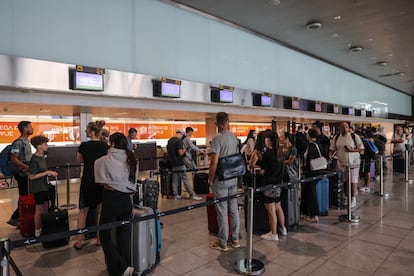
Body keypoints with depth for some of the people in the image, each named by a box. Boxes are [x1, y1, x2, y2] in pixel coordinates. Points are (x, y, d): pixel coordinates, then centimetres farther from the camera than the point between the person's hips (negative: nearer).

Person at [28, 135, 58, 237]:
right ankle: (37, 231, 16)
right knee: (39, 209, 2)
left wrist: (50, 173, 4)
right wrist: (47, 172, -22)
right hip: (38, 188, -8)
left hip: (44, 186, 8)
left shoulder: (42, 157, 6)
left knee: (45, 209, 15)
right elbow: (31, 176, -21)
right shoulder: (34, 160, -19)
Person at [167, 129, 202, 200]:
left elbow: (167, 152, 18)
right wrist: (184, 151, -2)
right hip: (179, 163, -8)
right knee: (186, 179, -4)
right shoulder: (179, 141, -14)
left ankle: (176, 195, 15)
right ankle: (192, 195, 0)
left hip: (172, 163, 8)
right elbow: (180, 153, -21)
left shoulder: (170, 140, 11)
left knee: (175, 180, 11)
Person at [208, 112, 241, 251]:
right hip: (234, 178, 7)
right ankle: (235, 239, 26)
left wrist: (210, 179, -8)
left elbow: (214, 162, -20)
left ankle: (223, 243, 15)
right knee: (234, 209, 14)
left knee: (222, 211, 3)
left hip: (221, 180, -7)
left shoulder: (217, 138, -16)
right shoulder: (235, 138, 6)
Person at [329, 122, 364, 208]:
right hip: (341, 163, 3)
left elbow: (361, 149, -4)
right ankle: (346, 197, 26)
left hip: (353, 162, -3)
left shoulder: (354, 136, -4)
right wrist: (330, 155, -9)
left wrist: (352, 150, -18)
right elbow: (332, 148, 10)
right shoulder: (336, 138, 6)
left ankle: (353, 199, 13)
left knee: (353, 181, 2)